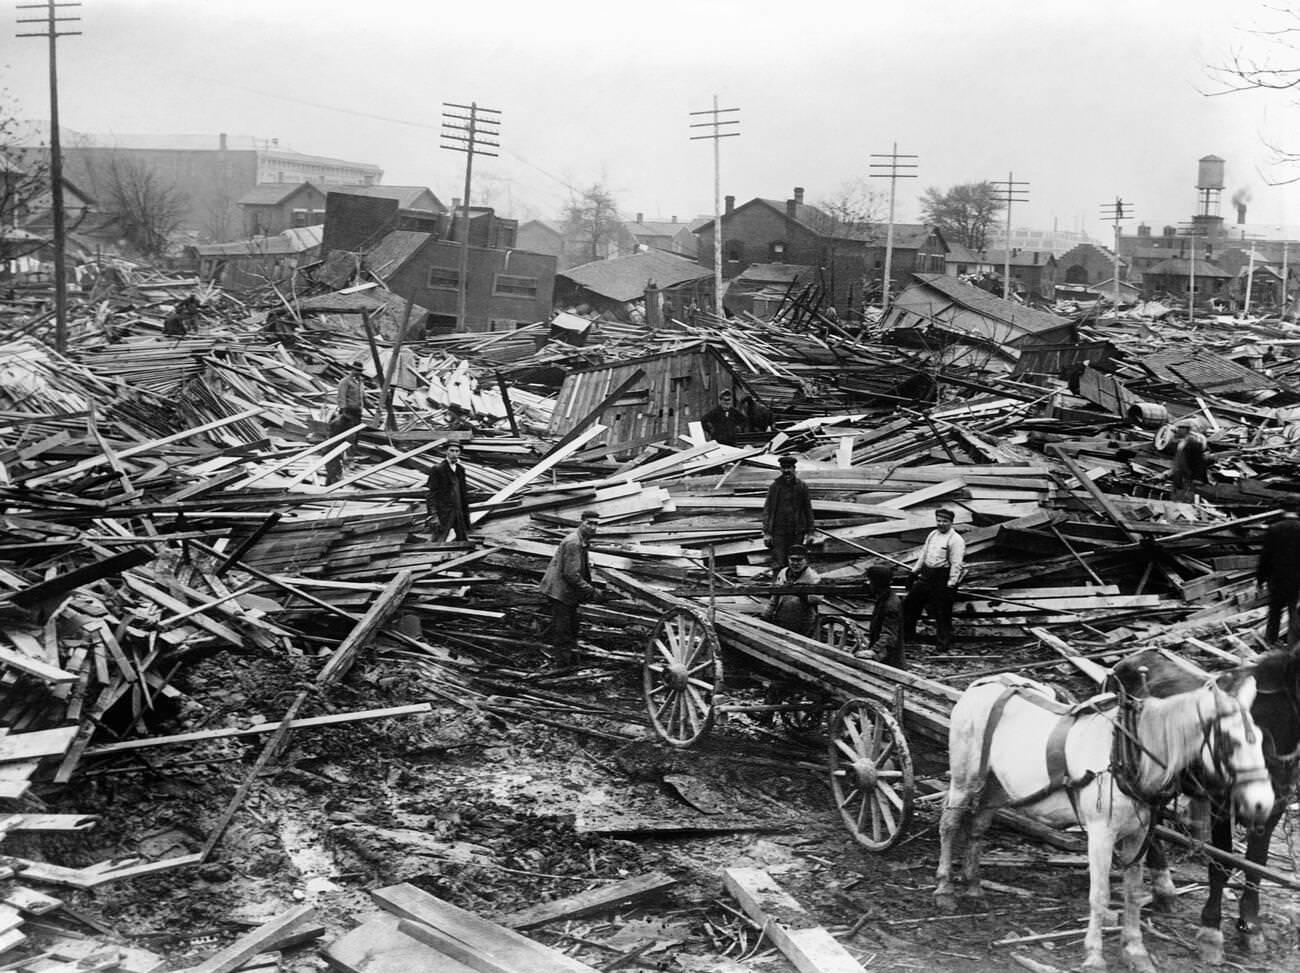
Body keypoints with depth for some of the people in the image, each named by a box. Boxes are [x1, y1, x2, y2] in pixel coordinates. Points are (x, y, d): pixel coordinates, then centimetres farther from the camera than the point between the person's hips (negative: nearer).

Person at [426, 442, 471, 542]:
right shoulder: (437, 469, -7)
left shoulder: (460, 469, 12)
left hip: (459, 513, 7)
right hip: (443, 513, -6)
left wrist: (466, 513, 16)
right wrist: (433, 515, -19)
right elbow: (432, 494, -11)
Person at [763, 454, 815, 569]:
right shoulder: (774, 486, 0)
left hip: (797, 533, 2)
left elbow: (808, 510, 9)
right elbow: (767, 510, 1)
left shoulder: (802, 486, 5)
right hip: (778, 532, -2)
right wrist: (766, 533, -6)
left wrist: (809, 532, 5)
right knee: (778, 564, -7)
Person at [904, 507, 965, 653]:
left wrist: (951, 584, -21)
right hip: (926, 575, 8)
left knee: (942, 613, -1)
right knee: (910, 603, 12)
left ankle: (943, 643, 11)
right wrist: (915, 571, 20)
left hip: (942, 579, -8)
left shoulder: (955, 540, -14)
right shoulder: (933, 534, 12)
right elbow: (923, 554, 22)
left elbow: (956, 564, -17)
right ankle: (907, 634, 28)